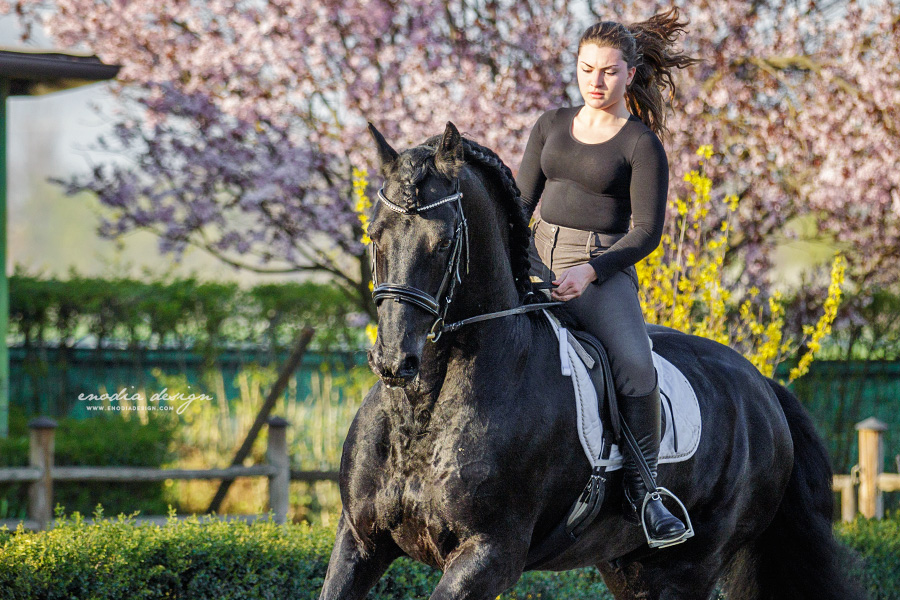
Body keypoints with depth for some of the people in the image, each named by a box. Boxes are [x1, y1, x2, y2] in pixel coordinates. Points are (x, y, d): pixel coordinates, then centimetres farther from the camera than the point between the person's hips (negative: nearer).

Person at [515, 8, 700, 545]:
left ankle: (642, 490, -14)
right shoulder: (553, 126, 13)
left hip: (604, 268, -5)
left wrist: (589, 272, -19)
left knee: (636, 367, -27)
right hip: (538, 256, 5)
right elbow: (523, 198, 16)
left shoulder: (641, 144, -2)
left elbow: (647, 231, -6)